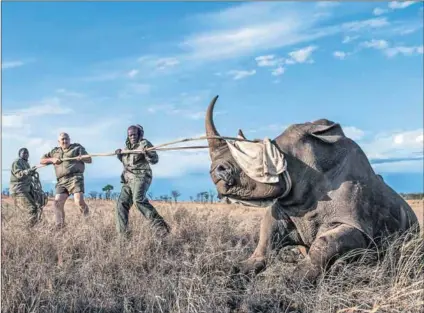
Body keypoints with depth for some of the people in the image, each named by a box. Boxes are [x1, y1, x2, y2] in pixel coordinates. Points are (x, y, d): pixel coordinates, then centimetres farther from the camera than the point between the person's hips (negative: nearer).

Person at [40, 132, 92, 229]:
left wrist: (81, 158, -11)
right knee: (58, 202, -9)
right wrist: (52, 159, 7)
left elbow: (89, 159, 11)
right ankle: (59, 226, -2)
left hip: (75, 177, -4)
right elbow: (42, 160, 26)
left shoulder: (77, 147, 15)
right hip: (62, 181, 4)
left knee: (79, 201, -22)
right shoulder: (55, 151, 26)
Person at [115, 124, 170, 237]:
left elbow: (155, 159, -12)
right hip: (128, 179, 8)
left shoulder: (144, 143, -4)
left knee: (139, 200, -29)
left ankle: (160, 226, -30)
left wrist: (147, 153, -32)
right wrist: (120, 155, 12)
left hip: (140, 177, -8)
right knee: (122, 204, 2)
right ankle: (122, 233, 10)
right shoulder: (128, 146, 18)